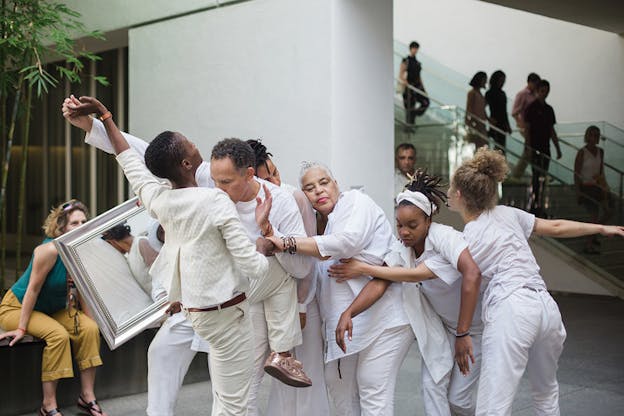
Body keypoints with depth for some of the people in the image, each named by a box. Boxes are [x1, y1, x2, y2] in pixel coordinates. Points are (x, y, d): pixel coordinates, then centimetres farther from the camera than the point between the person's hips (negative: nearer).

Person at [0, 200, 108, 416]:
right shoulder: (50, 250, -28)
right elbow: (33, 289, -24)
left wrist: (87, 317, -5)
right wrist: (22, 328, -22)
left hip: (52, 310, 7)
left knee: (90, 328, -16)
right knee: (58, 334, -31)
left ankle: (87, 397, -8)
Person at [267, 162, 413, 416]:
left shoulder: (355, 201, -4)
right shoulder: (317, 223, 16)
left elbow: (347, 242, -24)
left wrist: (288, 243, -26)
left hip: (382, 317, -8)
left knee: (374, 394, -6)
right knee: (338, 384, 12)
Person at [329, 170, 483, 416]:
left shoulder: (444, 236, -29)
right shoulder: (402, 248, -11)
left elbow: (472, 274, -43)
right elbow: (381, 282, -23)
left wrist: (462, 334, -40)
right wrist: (348, 313, -40)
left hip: (473, 323, -5)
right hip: (440, 325, 5)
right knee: (432, 386, -4)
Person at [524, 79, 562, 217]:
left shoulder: (549, 109, 14)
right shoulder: (532, 108, -5)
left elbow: (552, 131, 18)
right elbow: (526, 129, -9)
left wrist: (558, 148, 16)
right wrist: (528, 147, -16)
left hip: (545, 148, 7)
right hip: (535, 148, -7)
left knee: (542, 177, 9)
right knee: (538, 177, -8)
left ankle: (539, 206, 17)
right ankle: (535, 205, -4)